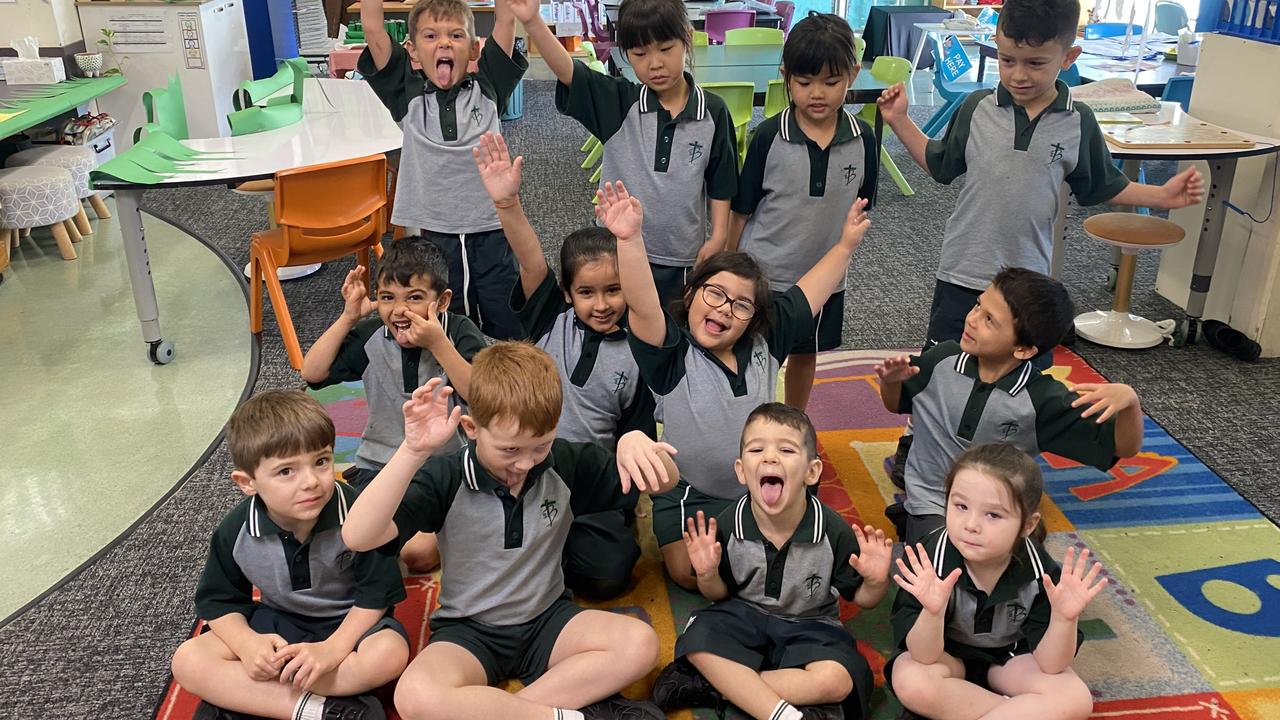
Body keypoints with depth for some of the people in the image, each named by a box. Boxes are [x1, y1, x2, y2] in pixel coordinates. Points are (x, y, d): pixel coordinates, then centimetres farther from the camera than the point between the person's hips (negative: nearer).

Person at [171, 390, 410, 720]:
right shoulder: (236, 531, -14)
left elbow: (376, 592, -17)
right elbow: (219, 599, -2)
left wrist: (332, 649, -28)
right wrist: (248, 644, -22)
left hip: (348, 622, -2)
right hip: (276, 622, 3)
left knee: (390, 653, -35)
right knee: (187, 661, -18)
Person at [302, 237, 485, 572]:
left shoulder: (460, 332, -9)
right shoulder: (371, 335, 1)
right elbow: (312, 373, -6)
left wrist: (438, 343, -31)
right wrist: (348, 317, -12)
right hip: (380, 465, 3)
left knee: (419, 552, -21)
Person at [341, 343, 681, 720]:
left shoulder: (566, 464, -7)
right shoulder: (446, 477, -15)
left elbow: (665, 481, -1)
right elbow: (358, 536, -27)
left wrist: (634, 441, -24)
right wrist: (413, 451, -37)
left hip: (547, 618, 3)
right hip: (467, 628, -2)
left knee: (640, 644, -25)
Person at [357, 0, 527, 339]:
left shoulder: (486, 88, 5)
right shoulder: (408, 95, 3)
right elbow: (372, 28, -3)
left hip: (492, 231, 0)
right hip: (434, 234, 0)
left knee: (510, 331, 9)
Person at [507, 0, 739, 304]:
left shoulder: (713, 111, -5)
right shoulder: (618, 103, -8)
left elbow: (720, 180, 3)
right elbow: (566, 71, -22)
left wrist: (718, 236, 0)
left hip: (683, 258, 0)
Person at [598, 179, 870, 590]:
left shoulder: (764, 342, 0)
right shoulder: (672, 354, -15)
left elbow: (812, 291, 9)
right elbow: (642, 307, -34)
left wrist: (846, 244, 8)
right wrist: (629, 239, -47)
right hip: (690, 496, -4)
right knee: (689, 572, -19)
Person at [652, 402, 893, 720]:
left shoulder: (834, 531, -17)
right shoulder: (727, 526, -14)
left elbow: (861, 598, -4)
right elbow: (720, 594, 1)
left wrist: (876, 582, -26)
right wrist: (708, 575, -21)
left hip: (809, 626, 0)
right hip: (744, 616, 1)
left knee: (836, 680, -29)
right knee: (698, 644, -27)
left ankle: (716, 684, -19)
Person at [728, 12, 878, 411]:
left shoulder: (862, 139, -9)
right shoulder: (769, 136, -15)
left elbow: (859, 206, 5)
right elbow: (741, 210, -6)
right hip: (764, 273, -3)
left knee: (806, 353, 22)